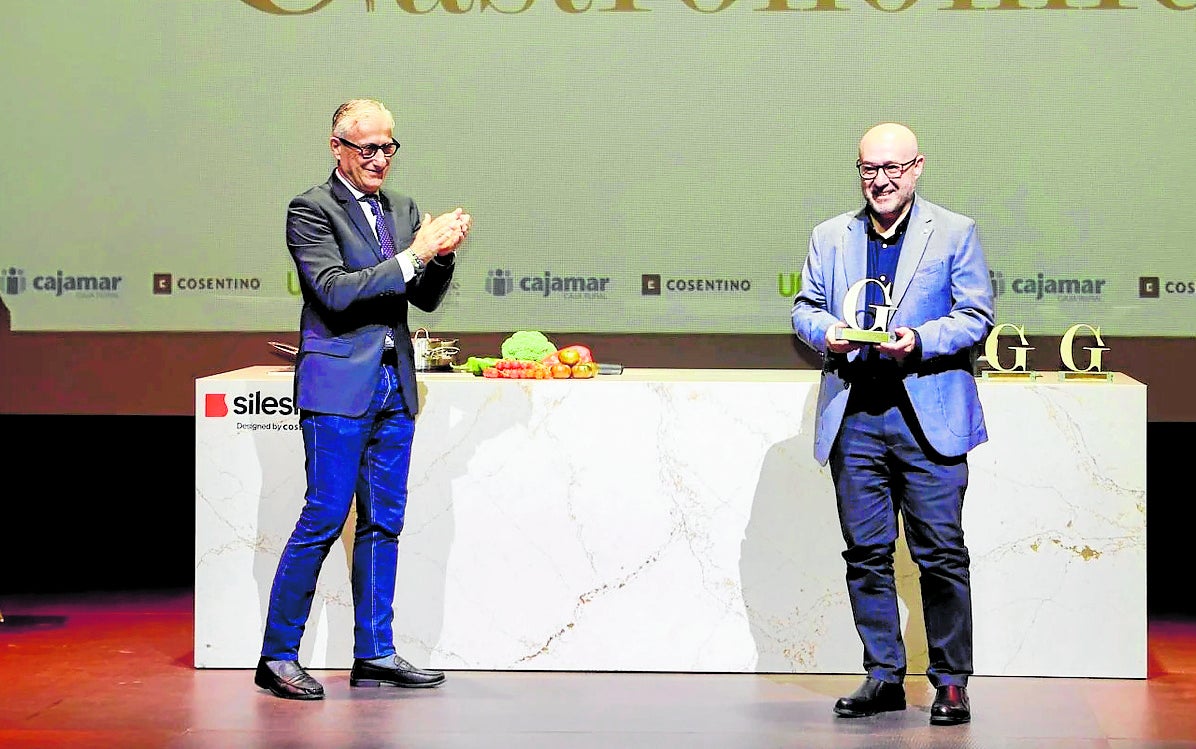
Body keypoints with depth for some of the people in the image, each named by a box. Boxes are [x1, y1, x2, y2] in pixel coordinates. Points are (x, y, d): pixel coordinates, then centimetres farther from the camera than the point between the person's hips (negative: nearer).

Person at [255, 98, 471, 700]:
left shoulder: (404, 211, 15)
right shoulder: (311, 210, -6)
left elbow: (426, 299, 13)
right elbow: (336, 292, -17)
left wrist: (443, 254, -6)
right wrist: (413, 254, -19)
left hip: (394, 387, 7)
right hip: (339, 385, -7)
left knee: (383, 522, 9)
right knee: (323, 520, -7)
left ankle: (374, 654, 16)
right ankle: (276, 656, 1)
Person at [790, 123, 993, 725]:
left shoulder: (955, 233, 5)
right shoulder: (829, 236, 15)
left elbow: (977, 315, 0)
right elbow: (804, 307, 16)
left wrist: (919, 341, -16)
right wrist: (825, 332, -7)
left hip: (928, 415, -3)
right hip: (854, 416, 3)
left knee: (940, 553, -4)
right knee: (865, 552, 6)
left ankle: (951, 682, 6)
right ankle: (883, 677, 16)